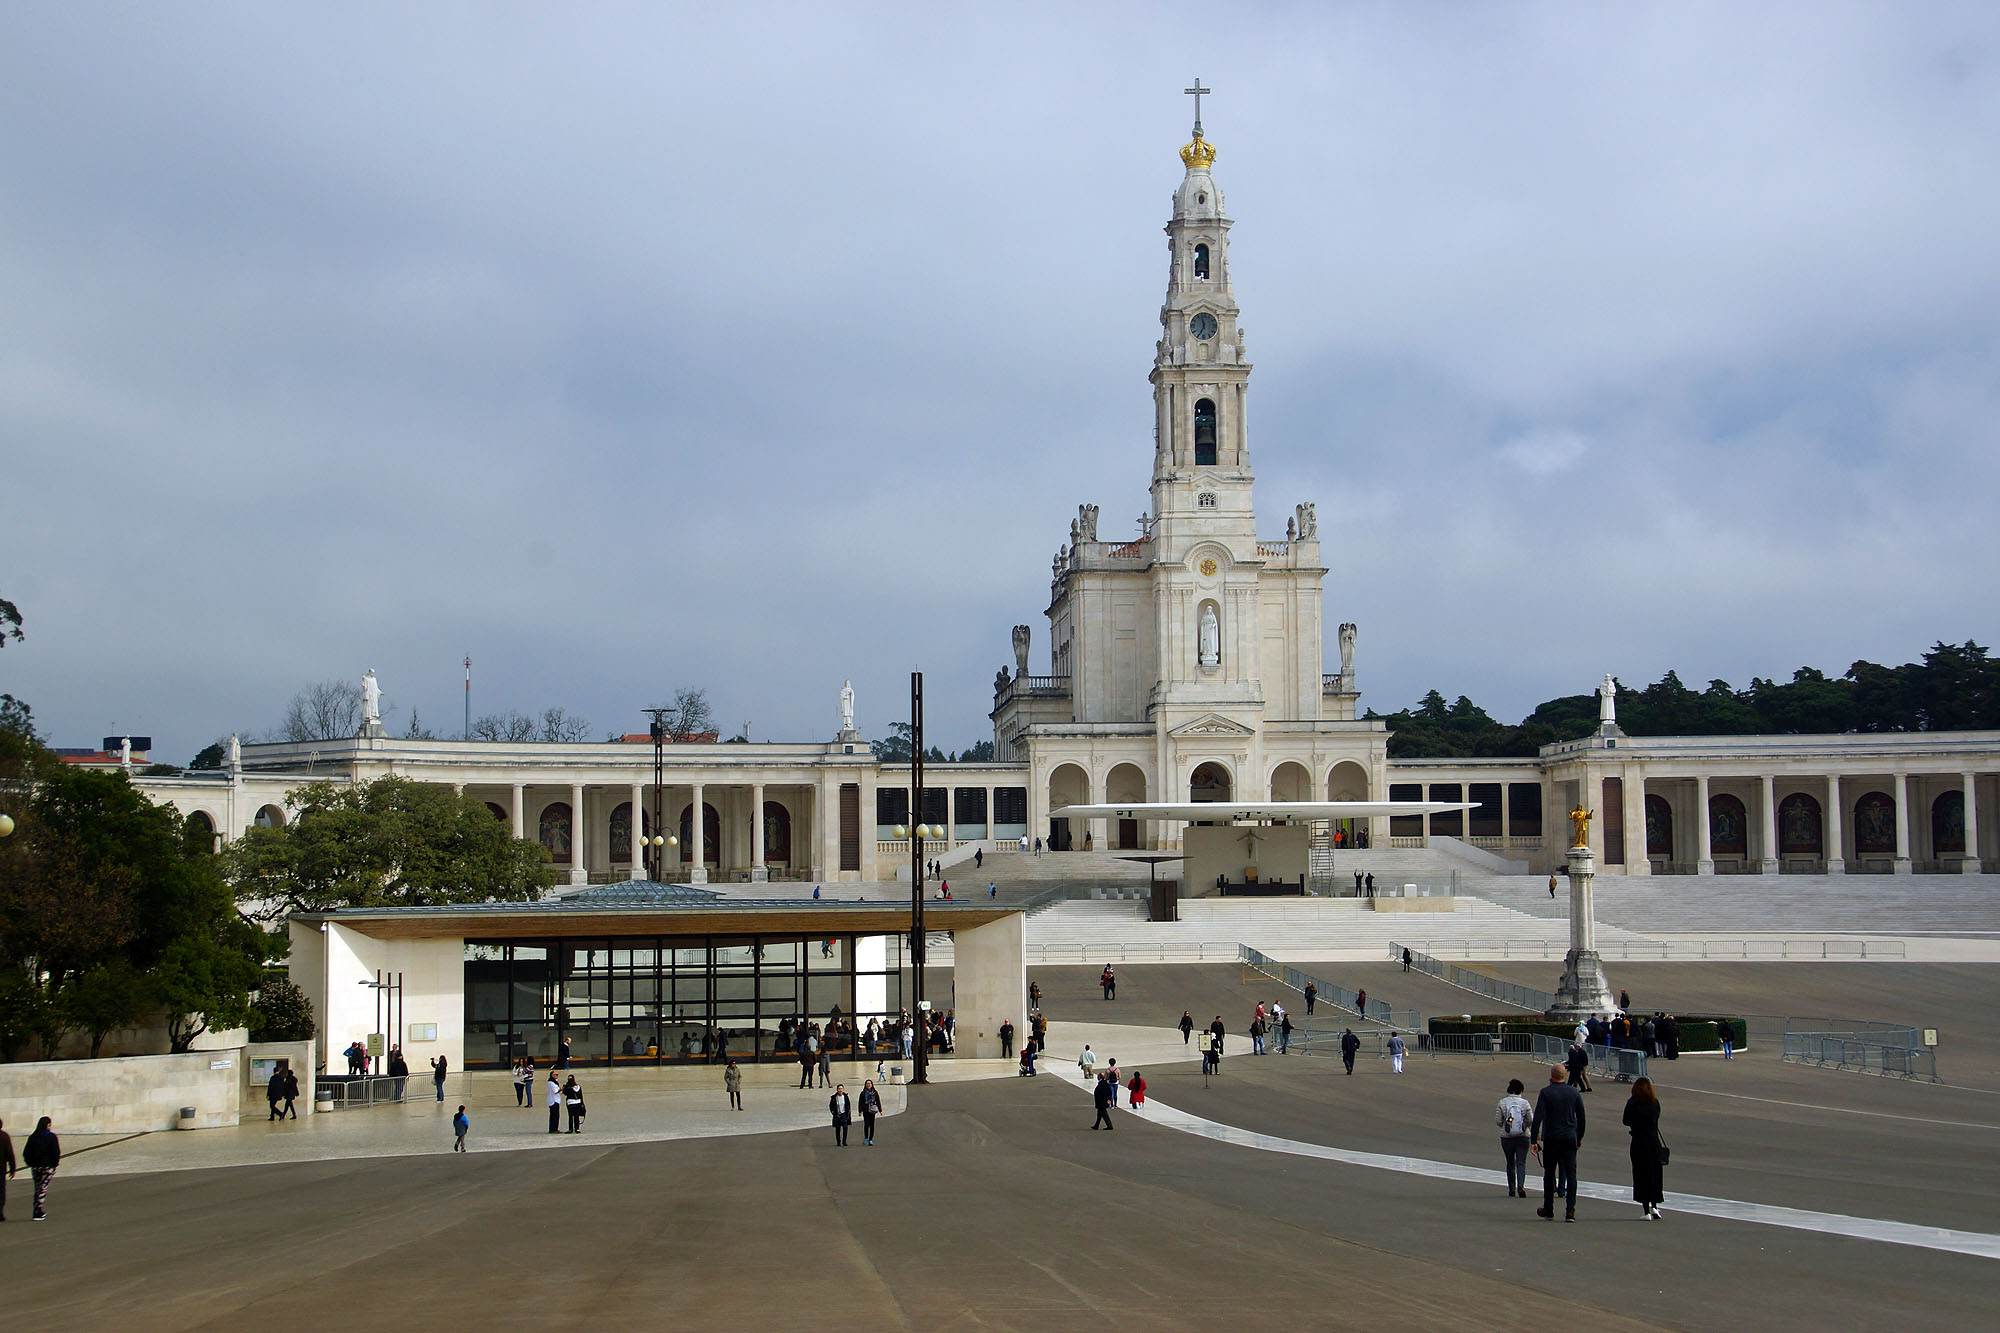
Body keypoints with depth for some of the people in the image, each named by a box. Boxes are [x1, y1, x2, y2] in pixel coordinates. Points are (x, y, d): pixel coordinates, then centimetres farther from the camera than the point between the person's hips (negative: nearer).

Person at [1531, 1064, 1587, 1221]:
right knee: (1571, 1173, 1)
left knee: (1549, 1173, 10)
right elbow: (1581, 1118, 8)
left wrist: (1534, 1139, -13)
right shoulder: (1574, 1092, 3)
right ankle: (1570, 1211, -9)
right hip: (1570, 1138, 2)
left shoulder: (1546, 1092, -7)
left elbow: (1538, 1116, -13)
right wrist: (1579, 1137, 19)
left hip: (1551, 1139, -2)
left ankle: (1548, 1209, 18)